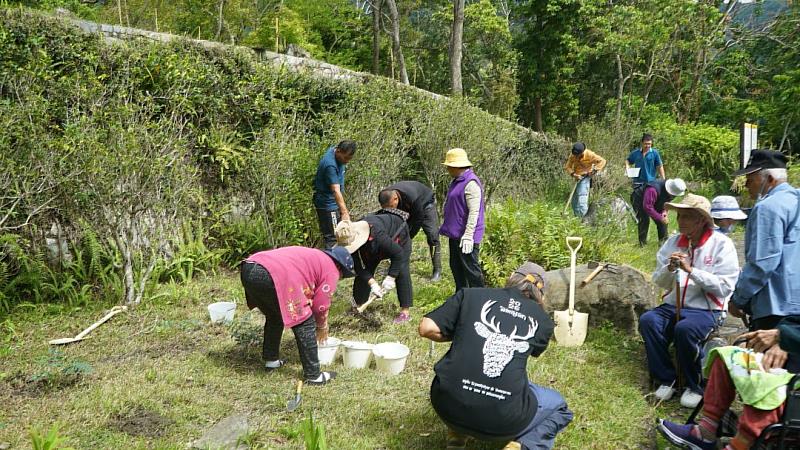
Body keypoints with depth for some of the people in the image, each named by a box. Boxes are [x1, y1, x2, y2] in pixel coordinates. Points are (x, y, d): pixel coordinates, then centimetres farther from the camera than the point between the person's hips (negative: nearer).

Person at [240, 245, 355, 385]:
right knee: (305, 324, 5)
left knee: (274, 317, 32)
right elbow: (321, 305, 10)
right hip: (271, 277, -9)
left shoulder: (312, 256, 36)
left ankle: (271, 360, 41)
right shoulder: (331, 269, 11)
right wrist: (322, 327, 30)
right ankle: (313, 375, 10)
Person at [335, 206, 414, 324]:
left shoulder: (377, 236, -48)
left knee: (401, 270, -21)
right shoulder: (351, 239, -28)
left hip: (399, 236, -6)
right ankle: (358, 305, 16)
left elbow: (398, 253, -39)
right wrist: (372, 283, -33)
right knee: (363, 270, 2)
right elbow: (359, 267, -22)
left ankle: (405, 311, -18)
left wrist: (390, 278, -37)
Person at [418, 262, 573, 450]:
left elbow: (427, 328, 3)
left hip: (448, 405, 2)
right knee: (558, 407, 29)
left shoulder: (471, 295, 8)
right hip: (503, 419, -2)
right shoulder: (543, 320, 11)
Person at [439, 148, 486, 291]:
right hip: (455, 234, 11)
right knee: (456, 267, 18)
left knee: (471, 269, -5)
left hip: (465, 236, -11)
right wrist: (446, 227, 26)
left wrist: (468, 235, -26)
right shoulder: (457, 181, 13)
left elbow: (474, 212, -24)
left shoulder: (471, 183, -19)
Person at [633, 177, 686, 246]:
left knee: (662, 220, 1)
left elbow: (666, 202, 2)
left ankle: (664, 241, 13)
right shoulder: (653, 190, -44)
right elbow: (647, 207, -42)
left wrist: (664, 211, -21)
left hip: (655, 203, 8)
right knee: (644, 220, -23)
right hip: (640, 202, -7)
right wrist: (660, 218, -38)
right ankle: (642, 243, -12)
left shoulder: (671, 192, -17)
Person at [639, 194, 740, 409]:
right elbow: (659, 281, 11)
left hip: (706, 309, -4)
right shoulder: (673, 242, 8)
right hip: (673, 305, 5)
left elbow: (724, 287, -13)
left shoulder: (721, 244, -5)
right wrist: (669, 269, -11)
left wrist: (691, 270, -19)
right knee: (648, 320, -24)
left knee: (685, 328, -34)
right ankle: (666, 380, -7)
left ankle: (695, 386, -8)